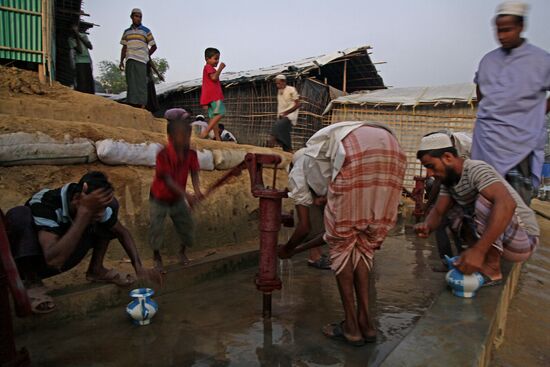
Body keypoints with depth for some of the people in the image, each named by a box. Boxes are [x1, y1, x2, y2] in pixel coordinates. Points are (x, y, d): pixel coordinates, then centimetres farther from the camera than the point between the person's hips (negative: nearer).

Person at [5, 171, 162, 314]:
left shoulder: (102, 208, -21)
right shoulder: (45, 204, -36)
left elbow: (122, 233, -4)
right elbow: (54, 260, -47)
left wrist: (139, 268, -17)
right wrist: (85, 212, -49)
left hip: (62, 255, 4)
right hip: (25, 260, -4)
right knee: (19, 215, -36)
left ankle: (96, 270, 0)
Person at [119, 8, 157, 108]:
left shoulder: (146, 31, 8)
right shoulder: (126, 32, 18)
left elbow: (154, 46, 9)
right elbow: (124, 48, 17)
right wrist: (121, 61, 8)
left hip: (141, 61, -3)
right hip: (129, 61, 4)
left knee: (141, 84, -8)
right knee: (131, 85, 0)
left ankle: (142, 107, -9)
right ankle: (133, 107, 0)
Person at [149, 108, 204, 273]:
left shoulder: (191, 154, -13)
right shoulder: (163, 155, -29)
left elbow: (194, 174, -17)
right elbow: (168, 180, -31)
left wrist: (197, 191, -38)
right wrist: (187, 195, -39)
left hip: (178, 199, 5)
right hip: (159, 199, -5)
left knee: (187, 226, 9)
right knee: (157, 229, -2)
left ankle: (182, 252, 37)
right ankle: (157, 257, 25)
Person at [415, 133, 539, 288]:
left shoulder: (476, 169, -23)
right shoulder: (449, 179, 3)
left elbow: (506, 204, -38)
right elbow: (438, 212, 0)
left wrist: (478, 250, -43)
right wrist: (427, 226, -24)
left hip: (522, 240, -8)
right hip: (494, 239, 8)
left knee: (483, 199, -27)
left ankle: (491, 268, -16)